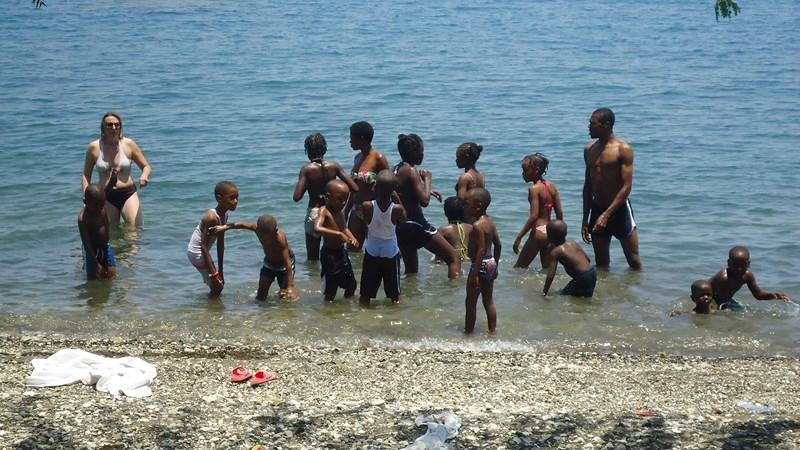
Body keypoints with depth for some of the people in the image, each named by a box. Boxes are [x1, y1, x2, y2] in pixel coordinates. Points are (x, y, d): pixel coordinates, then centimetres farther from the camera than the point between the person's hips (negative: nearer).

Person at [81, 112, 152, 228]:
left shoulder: (129, 144, -1)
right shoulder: (94, 147, -1)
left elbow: (146, 166, 6)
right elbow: (86, 175, 8)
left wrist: (144, 176, -18)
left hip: (128, 193, -1)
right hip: (106, 197, 1)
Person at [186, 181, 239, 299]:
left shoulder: (224, 216, 0)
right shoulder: (212, 218, -27)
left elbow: (220, 244, 7)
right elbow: (204, 246, -27)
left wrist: (220, 270, 9)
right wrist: (213, 273, -27)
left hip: (200, 252, 9)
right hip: (196, 253, -9)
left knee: (219, 284, 16)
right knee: (217, 286, -6)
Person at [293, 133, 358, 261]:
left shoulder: (306, 170, -11)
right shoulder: (334, 166, -4)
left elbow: (297, 197, -17)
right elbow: (354, 188, -6)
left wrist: (306, 187, 2)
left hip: (314, 213, -3)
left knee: (312, 258, 8)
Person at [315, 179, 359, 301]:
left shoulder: (341, 211, 8)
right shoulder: (324, 211, -15)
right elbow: (317, 228, -32)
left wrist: (352, 238, 2)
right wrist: (339, 234, -35)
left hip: (341, 251, 8)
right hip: (329, 254, -8)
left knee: (351, 284, 17)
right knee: (330, 291, -4)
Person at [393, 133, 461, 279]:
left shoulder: (395, 170, 10)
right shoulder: (411, 171, -14)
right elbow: (424, 201, -19)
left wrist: (428, 192, 22)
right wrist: (427, 179, -6)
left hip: (400, 227, 9)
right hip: (415, 225, -8)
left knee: (411, 272, 19)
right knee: (454, 258, -4)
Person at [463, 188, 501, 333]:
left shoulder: (477, 226, -19)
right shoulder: (490, 221, 8)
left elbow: (481, 250, -24)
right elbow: (498, 245, 13)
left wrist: (475, 274, -24)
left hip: (481, 265, -9)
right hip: (491, 263, 9)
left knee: (470, 302, 3)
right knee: (489, 301, 16)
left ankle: (468, 331, 9)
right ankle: (492, 330, 21)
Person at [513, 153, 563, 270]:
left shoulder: (534, 189, -13)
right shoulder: (551, 186, 8)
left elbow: (534, 216, -21)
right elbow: (560, 213, 9)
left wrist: (519, 237, -21)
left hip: (539, 232, -7)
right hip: (551, 233, 7)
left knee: (518, 267, 1)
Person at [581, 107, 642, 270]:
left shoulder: (623, 149, -11)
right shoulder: (589, 149, 7)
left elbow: (626, 186, -16)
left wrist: (606, 215, -22)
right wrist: (585, 219, 11)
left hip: (619, 210, -5)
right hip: (597, 210, 5)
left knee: (634, 261, 1)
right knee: (601, 262, 11)